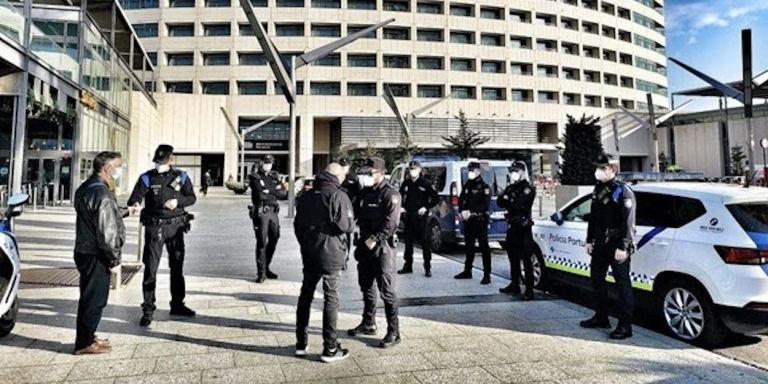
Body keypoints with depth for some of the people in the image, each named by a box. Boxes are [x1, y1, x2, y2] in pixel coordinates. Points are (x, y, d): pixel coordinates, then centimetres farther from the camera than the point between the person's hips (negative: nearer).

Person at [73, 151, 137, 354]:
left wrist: (125, 211, 23)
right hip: (96, 256, -10)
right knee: (95, 298, 1)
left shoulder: (85, 188, 11)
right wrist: (114, 260, -15)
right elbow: (107, 232, -22)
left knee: (90, 297, 20)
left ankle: (87, 337, 32)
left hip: (85, 252, 10)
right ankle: (84, 343, 12)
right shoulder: (102, 194, -21)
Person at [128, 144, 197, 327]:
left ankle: (177, 304, 27)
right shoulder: (146, 178, -1)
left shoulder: (181, 177, 3)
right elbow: (135, 197, -11)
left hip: (176, 226, 2)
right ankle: (148, 309, 7)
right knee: (150, 268, -3)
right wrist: (135, 204, -34)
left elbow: (192, 197, 2)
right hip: (154, 227, -2)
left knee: (177, 267, 12)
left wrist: (178, 201, -17)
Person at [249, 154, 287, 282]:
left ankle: (266, 267, 26)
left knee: (274, 239, 11)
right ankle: (261, 273, -2)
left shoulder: (273, 178, 18)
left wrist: (268, 191, -7)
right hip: (261, 212, -6)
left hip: (273, 212, 6)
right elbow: (261, 192, -15)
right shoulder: (255, 177, 1)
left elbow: (283, 193, 4)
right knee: (262, 242, -7)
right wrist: (275, 191, -4)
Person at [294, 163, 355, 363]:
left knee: (305, 295, 16)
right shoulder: (338, 196, -13)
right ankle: (330, 349, 9)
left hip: (308, 254, 6)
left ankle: (301, 344, 23)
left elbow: (297, 225, 15)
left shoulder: (306, 196, 9)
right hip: (331, 255, -6)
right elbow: (346, 226, -19)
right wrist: (352, 222, 3)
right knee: (331, 298, 2)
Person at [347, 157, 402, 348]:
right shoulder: (364, 192, 12)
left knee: (386, 290, -5)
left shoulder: (390, 194, -11)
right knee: (366, 286, 17)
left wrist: (374, 239, -22)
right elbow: (356, 213, 16)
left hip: (382, 247, -8)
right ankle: (368, 323, 32)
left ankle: (393, 332, 3)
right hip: (365, 245, 8)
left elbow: (390, 223, -19)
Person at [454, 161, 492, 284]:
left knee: (484, 247, -5)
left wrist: (471, 212, -21)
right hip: (468, 221, 7)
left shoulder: (484, 187, -6)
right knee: (469, 246, 14)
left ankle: (487, 274, -3)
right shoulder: (467, 185, 14)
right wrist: (463, 211, -9)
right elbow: (461, 200, 11)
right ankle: (467, 271, 25)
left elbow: (485, 205, -14)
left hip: (480, 220, -7)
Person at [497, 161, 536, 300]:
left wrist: (508, 200, -6)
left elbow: (519, 204, -20)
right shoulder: (511, 187, 16)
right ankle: (514, 285, 26)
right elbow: (500, 202, 5)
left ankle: (529, 290, -6)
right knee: (513, 257, 14)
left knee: (526, 259, -7)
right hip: (511, 226, 8)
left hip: (523, 227, -7)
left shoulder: (529, 189, -6)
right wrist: (511, 202, -13)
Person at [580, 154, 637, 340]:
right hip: (600, 243, 9)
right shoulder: (598, 189, 13)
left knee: (622, 283, -3)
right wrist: (590, 240, 16)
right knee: (596, 279, 16)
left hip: (617, 245, -9)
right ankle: (601, 317, 31)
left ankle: (625, 325, 3)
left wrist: (622, 247, -22)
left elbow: (628, 222, -18)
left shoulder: (623, 191, -12)